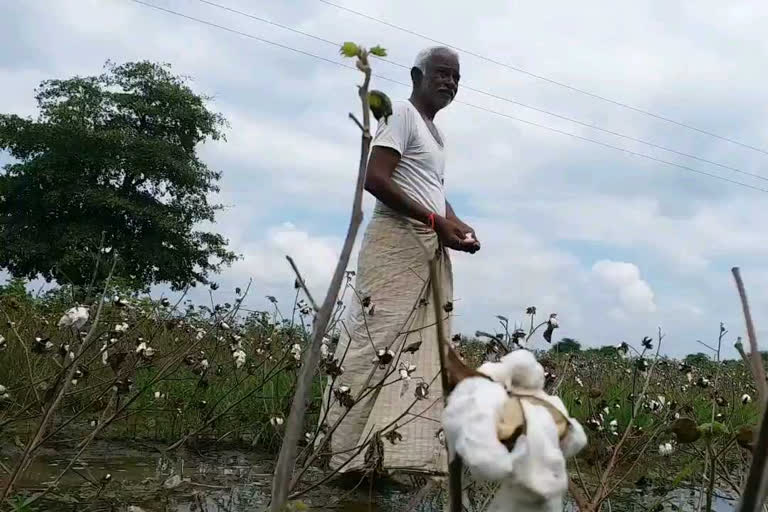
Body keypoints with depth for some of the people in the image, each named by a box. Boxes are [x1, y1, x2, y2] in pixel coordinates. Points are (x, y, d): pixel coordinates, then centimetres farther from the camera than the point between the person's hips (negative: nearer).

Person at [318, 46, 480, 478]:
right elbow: (375, 178, -14)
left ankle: (396, 452, 3)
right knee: (378, 342, -12)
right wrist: (435, 221, -17)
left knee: (423, 351, 2)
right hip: (398, 241, -9)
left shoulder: (436, 132, 25)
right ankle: (354, 454, -10)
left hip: (431, 250, 10)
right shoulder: (403, 113, -2)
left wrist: (457, 225, 9)